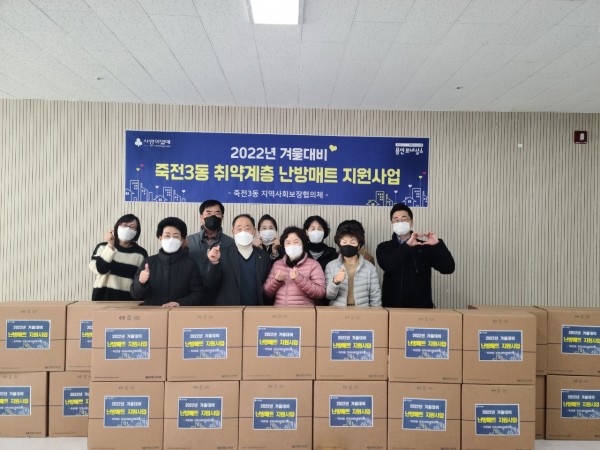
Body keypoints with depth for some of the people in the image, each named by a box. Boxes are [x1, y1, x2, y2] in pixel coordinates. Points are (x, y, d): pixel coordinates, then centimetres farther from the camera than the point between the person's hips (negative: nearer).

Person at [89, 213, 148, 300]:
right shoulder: (103, 247, 5)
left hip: (128, 300, 0)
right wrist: (110, 246, -16)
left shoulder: (141, 253, 3)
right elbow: (100, 269, -11)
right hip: (103, 298, 0)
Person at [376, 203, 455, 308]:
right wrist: (407, 245, -21)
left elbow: (448, 268, -3)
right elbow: (387, 266, -17)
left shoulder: (425, 246, 6)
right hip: (393, 306, -1)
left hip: (421, 306, 1)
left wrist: (438, 244, -14)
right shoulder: (384, 247, 4)